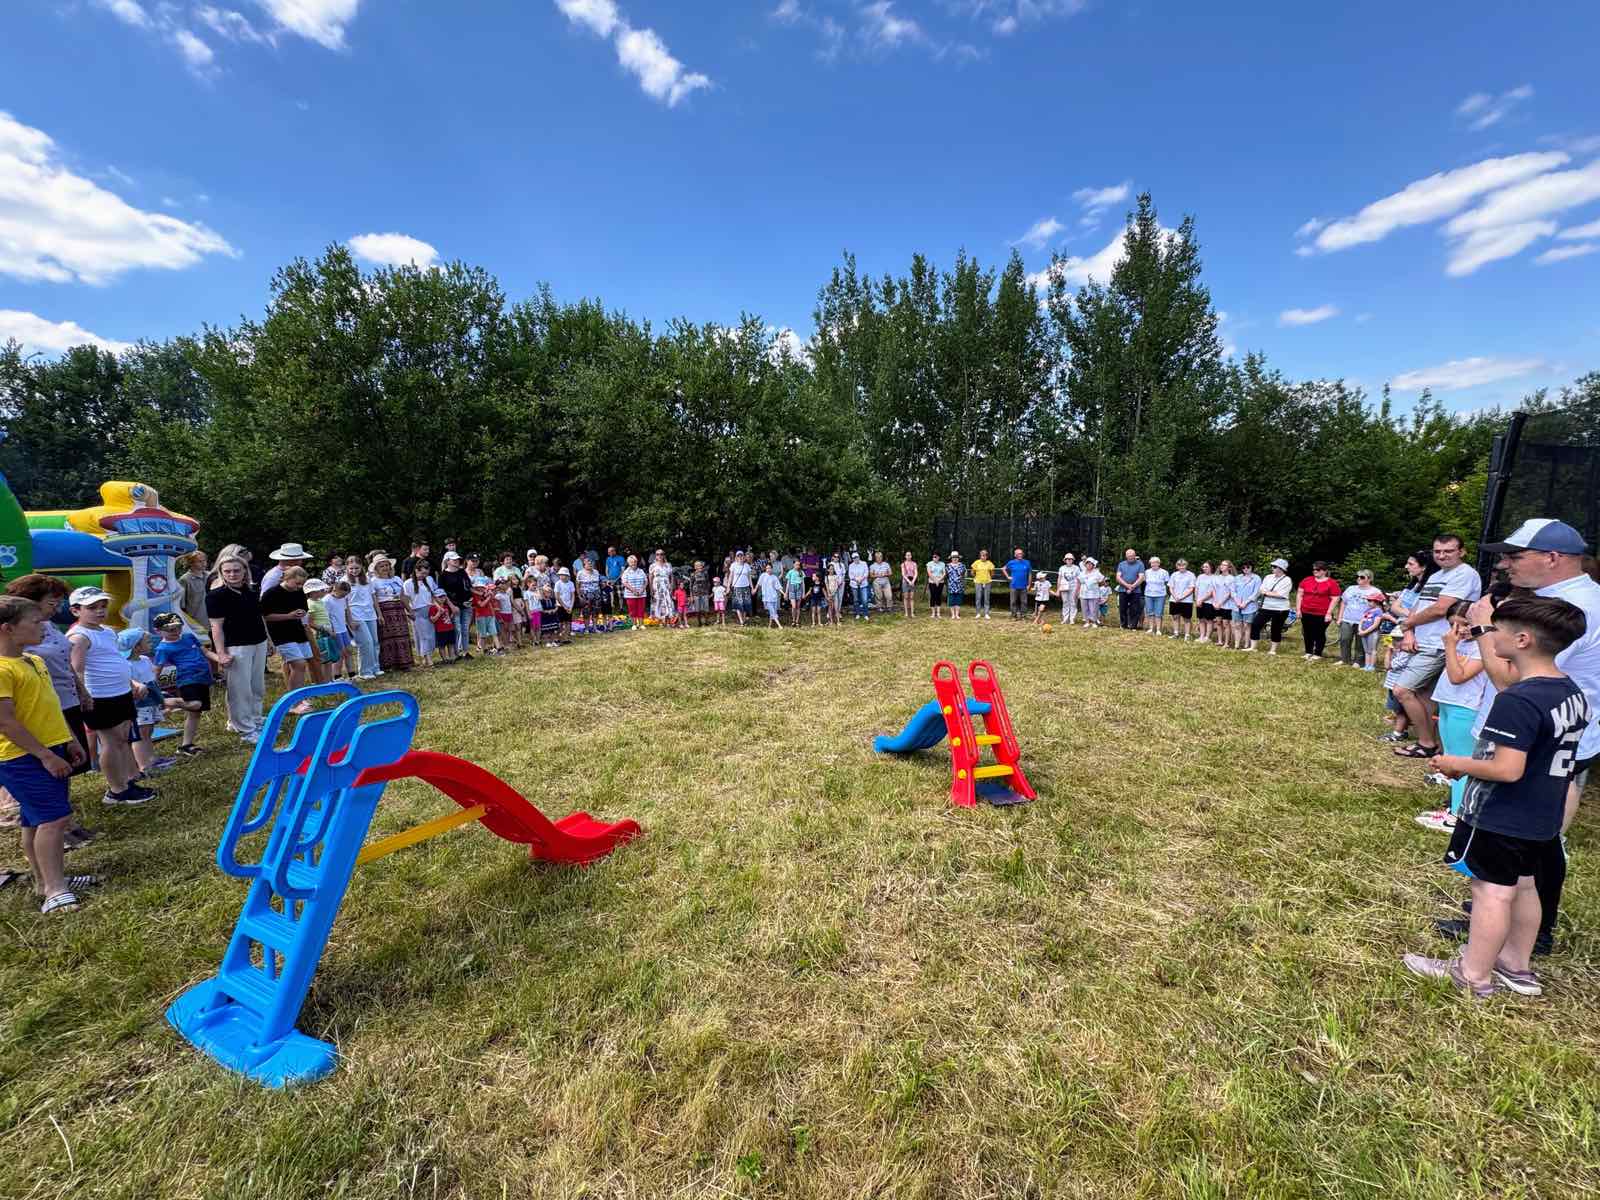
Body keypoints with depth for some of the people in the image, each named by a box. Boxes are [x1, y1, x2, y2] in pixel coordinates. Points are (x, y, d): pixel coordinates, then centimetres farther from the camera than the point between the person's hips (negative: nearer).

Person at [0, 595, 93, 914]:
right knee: (55, 817, -11)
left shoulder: (35, 661, 10)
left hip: (52, 751, 9)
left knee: (38, 820, 16)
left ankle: (47, 880, 25)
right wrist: (45, 755, -18)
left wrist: (70, 741, 21)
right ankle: (53, 891, -5)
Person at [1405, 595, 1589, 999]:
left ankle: (1474, 975, 17)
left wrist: (1456, 763, -14)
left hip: (1500, 821, -8)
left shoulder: (1517, 701, -26)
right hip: (1542, 820, 9)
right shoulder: (1573, 693, 3)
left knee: (1492, 891, 3)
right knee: (1522, 886, 20)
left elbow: (1507, 769, -28)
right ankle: (1517, 967, 35)